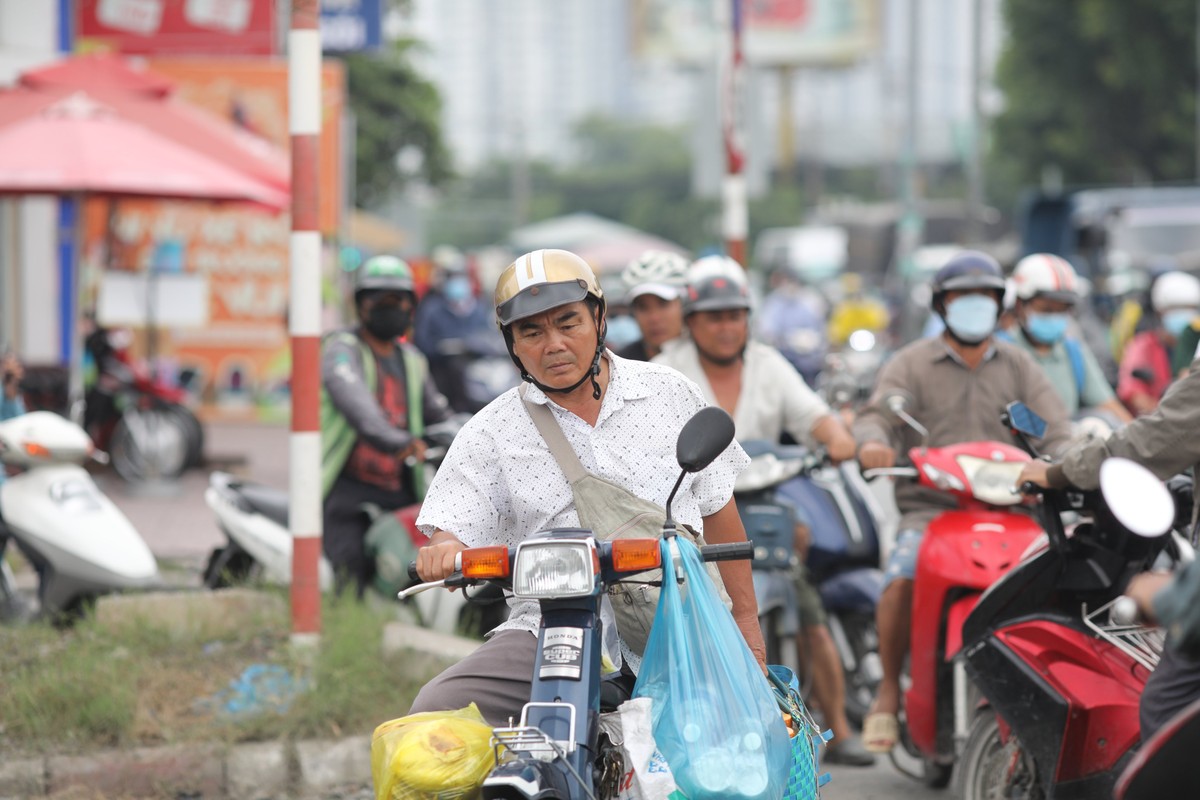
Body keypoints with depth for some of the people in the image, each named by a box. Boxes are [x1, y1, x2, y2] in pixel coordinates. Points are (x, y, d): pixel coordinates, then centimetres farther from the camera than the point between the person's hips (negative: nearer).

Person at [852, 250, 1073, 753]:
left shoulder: (1019, 367, 17)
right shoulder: (912, 364, 12)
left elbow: (1055, 431, 7)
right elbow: (879, 413, -4)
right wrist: (873, 442, -30)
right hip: (929, 509, -2)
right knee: (902, 580, -30)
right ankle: (890, 690, -11)